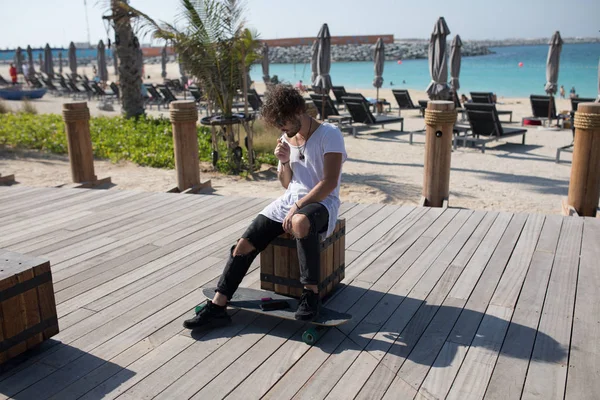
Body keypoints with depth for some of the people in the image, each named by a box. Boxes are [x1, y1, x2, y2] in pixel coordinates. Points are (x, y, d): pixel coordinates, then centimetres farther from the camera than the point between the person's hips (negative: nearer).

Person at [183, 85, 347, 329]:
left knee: (300, 223, -43)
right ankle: (217, 306, -4)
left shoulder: (329, 134, -8)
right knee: (244, 244, -10)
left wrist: (298, 207, -22)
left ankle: (311, 294, -26)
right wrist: (285, 162, -3)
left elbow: (330, 182, -17)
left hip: (321, 202, -6)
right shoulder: (287, 139, 12)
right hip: (290, 200, 7)